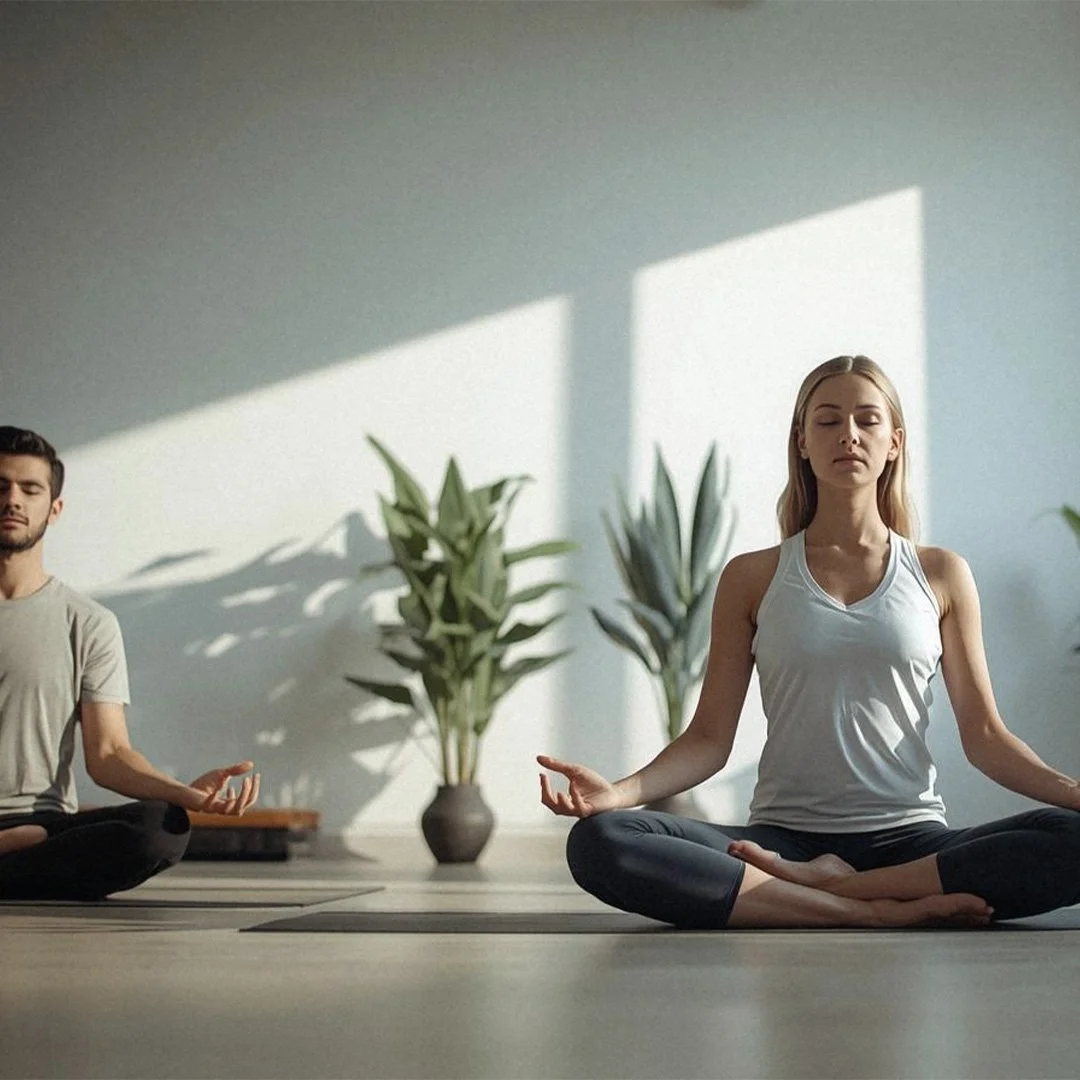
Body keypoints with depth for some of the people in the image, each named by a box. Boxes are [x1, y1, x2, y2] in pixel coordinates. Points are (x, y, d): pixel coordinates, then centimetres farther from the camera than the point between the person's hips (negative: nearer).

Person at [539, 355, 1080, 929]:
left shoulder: (941, 574, 11)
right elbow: (709, 738, 5)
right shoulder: (752, 578, 10)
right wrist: (619, 791, -13)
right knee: (598, 841, -28)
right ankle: (875, 909, -26)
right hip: (784, 836, 0)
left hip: (911, 838, 1)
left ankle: (820, 882, -21)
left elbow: (984, 736, 9)